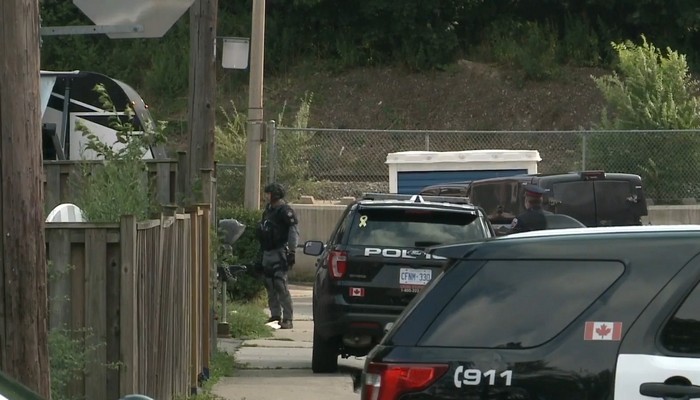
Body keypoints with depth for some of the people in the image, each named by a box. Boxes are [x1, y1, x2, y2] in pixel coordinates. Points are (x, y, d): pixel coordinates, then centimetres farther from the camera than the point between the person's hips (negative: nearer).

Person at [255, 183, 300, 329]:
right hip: (267, 254, 9)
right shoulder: (268, 209, 17)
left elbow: (294, 230, -14)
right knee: (270, 286, 10)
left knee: (280, 285, -13)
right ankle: (275, 316, 17)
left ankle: (288, 319, -13)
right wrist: (261, 252, 21)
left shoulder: (285, 211, -10)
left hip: (279, 253, -9)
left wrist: (292, 251, -19)